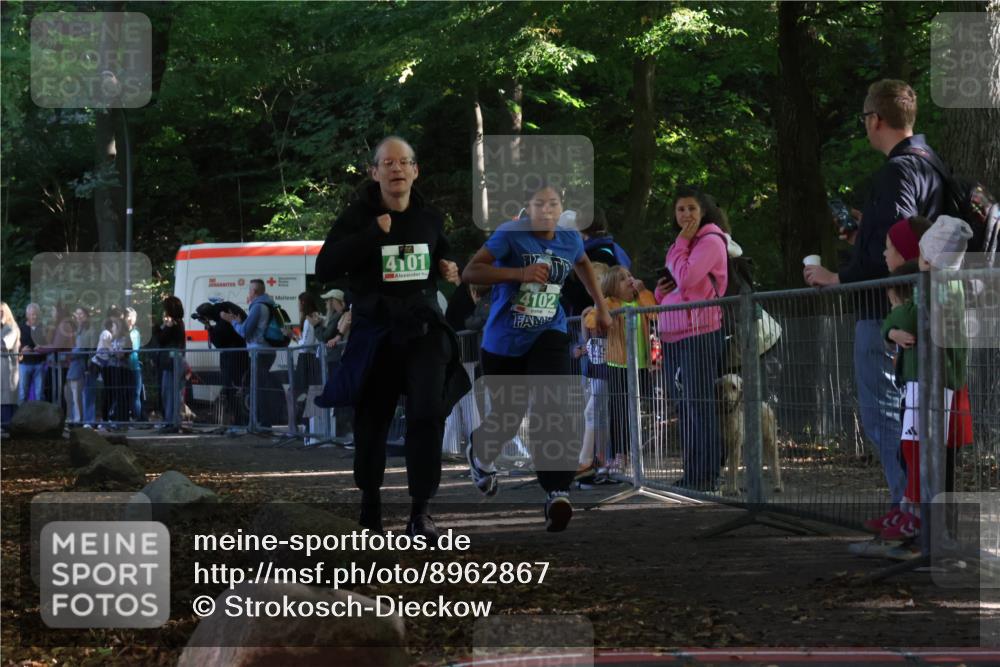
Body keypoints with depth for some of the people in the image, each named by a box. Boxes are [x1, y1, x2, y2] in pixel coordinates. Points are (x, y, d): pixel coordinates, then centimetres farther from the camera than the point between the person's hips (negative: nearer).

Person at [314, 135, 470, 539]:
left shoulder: (429, 217, 7)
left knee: (428, 412, -18)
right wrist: (374, 232, -20)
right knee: (371, 422, 7)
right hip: (374, 333, -1)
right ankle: (370, 502, 30)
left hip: (424, 328, 1)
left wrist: (447, 268, 4)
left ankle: (420, 510, -15)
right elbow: (324, 269, -16)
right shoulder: (357, 217, -4)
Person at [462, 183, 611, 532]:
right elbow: (469, 273, -22)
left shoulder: (570, 239, 1)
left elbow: (583, 263, 27)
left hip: (548, 336, 2)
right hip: (505, 342, -2)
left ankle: (557, 492, -31)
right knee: (507, 418, 13)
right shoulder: (511, 234, -14)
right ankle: (479, 452, 51)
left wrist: (601, 306, 27)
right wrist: (520, 273, -32)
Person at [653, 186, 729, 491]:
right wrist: (660, 290, 7)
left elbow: (686, 278, -18)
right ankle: (690, 472, 12)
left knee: (700, 405, -10)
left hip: (700, 332, -9)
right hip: (673, 334, 9)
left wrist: (680, 244, -6)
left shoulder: (711, 241, -5)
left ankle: (707, 475, -10)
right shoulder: (681, 244, 21)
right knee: (684, 407, 8)